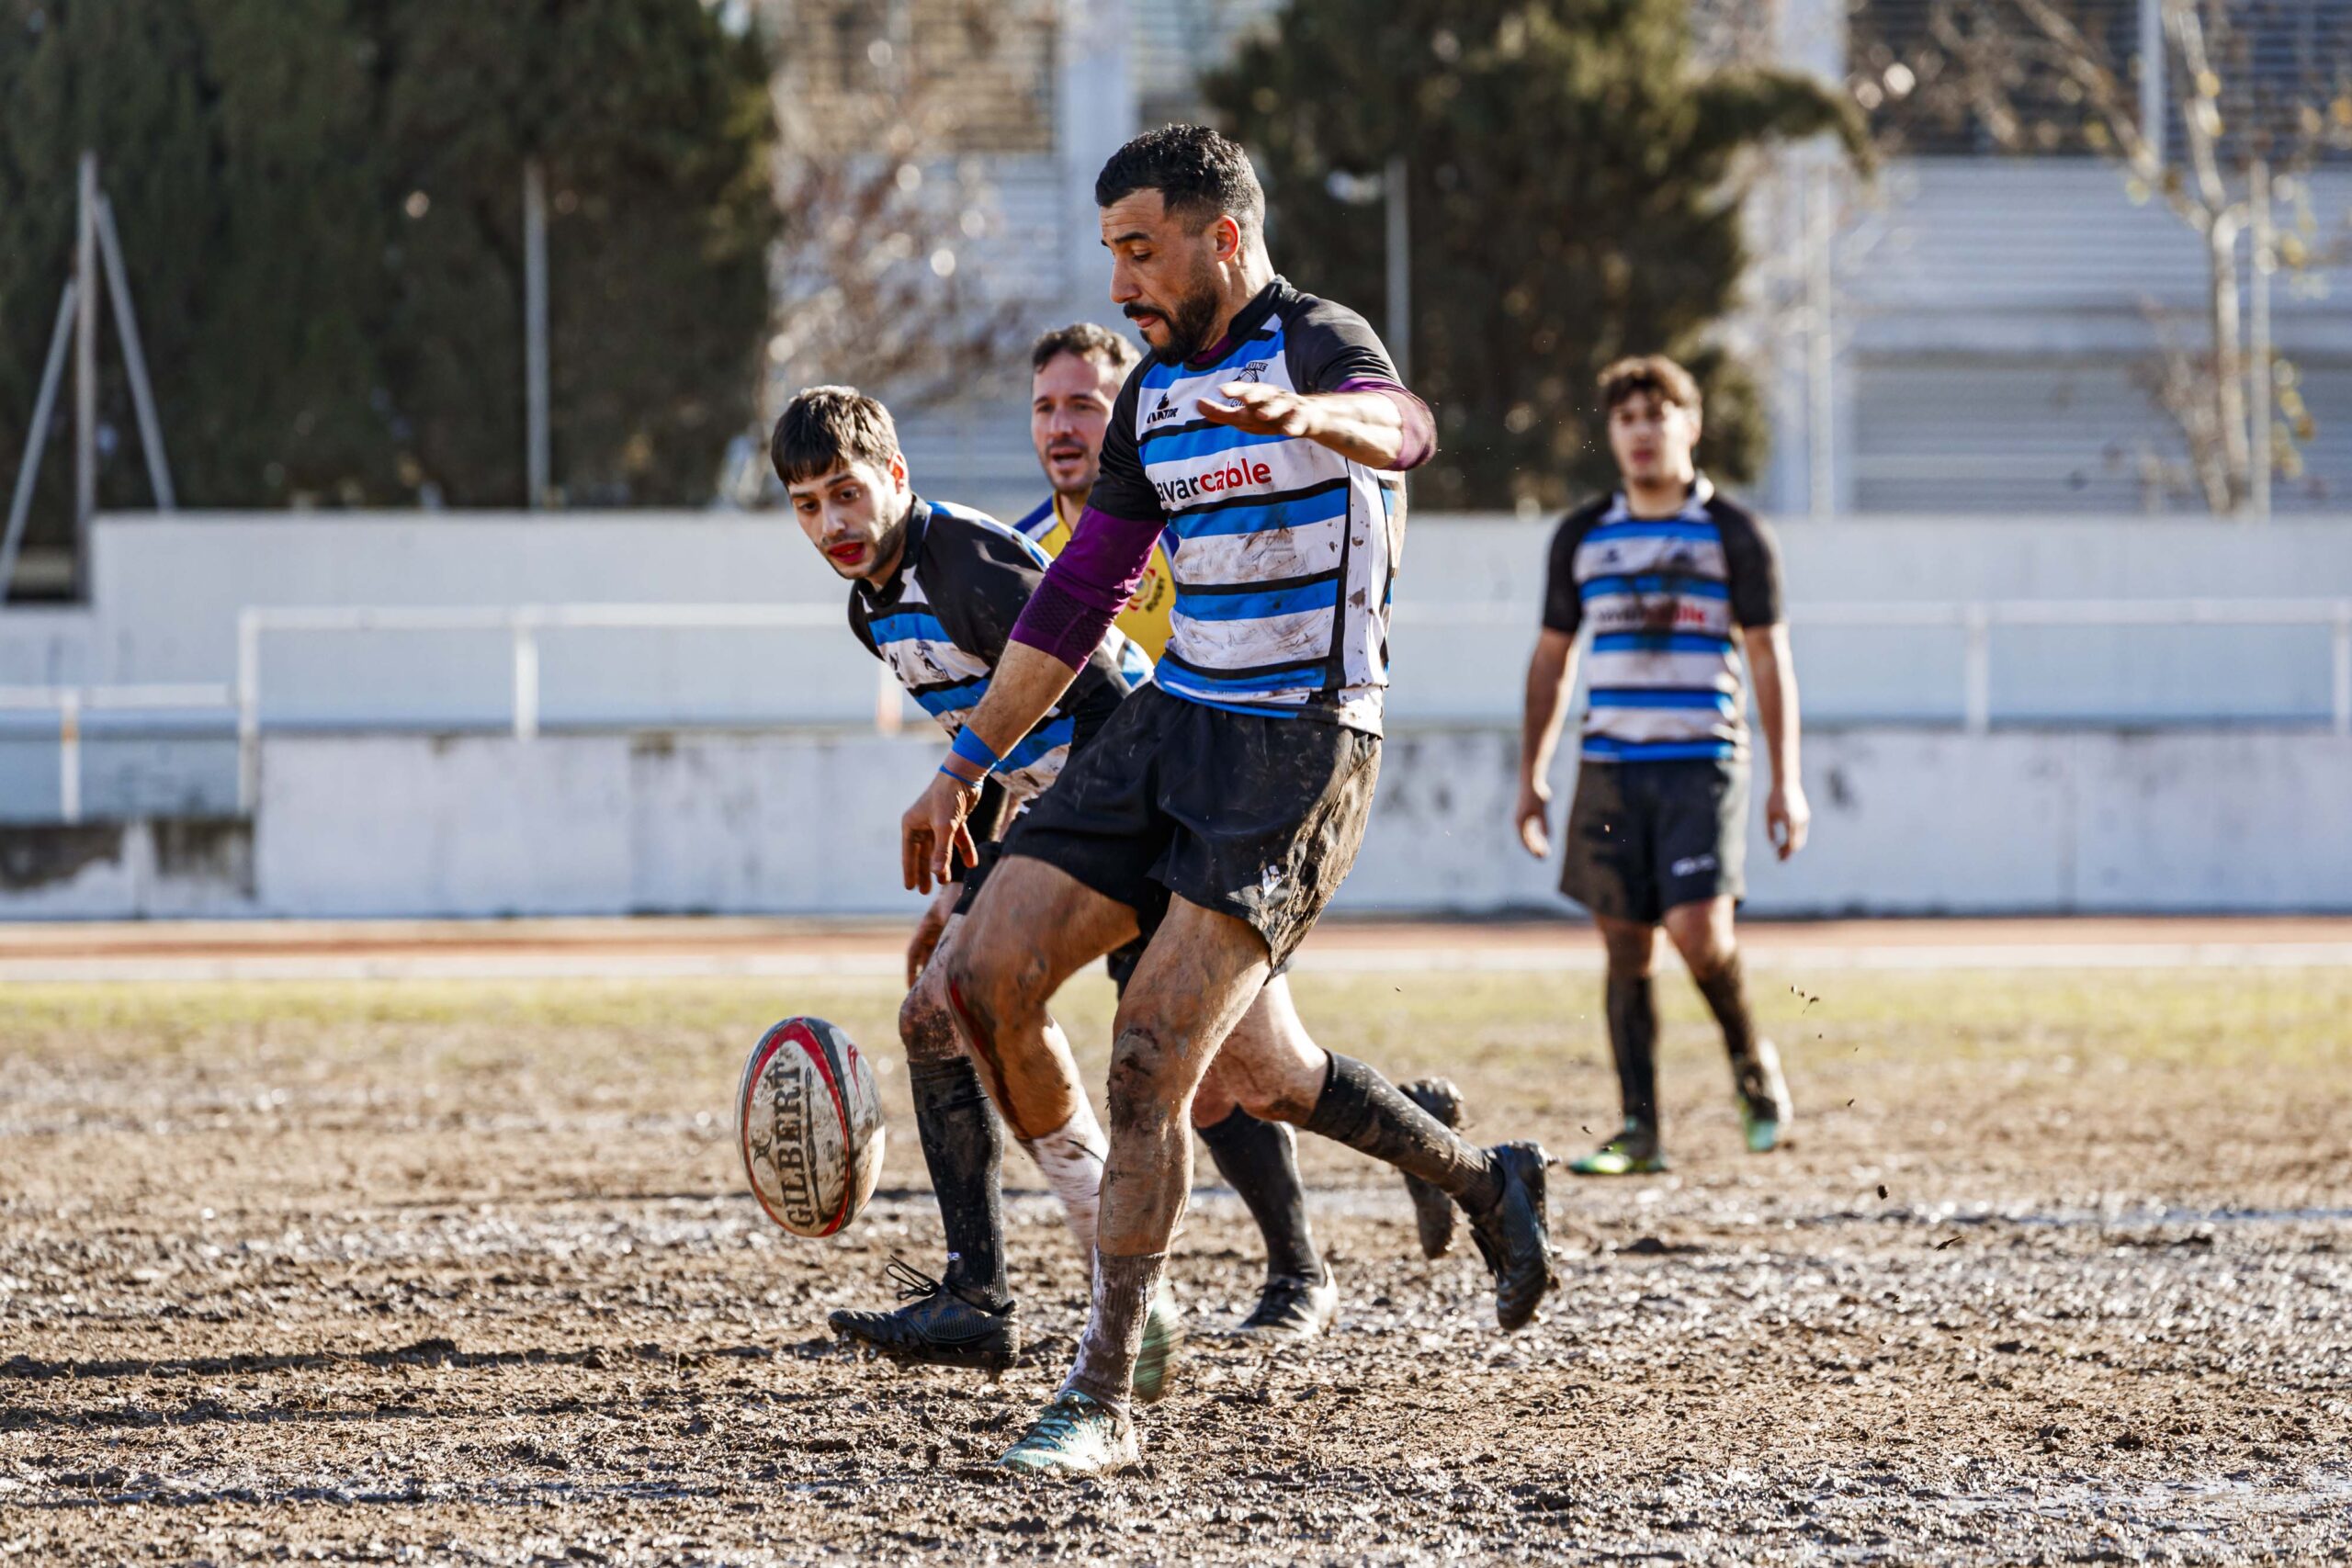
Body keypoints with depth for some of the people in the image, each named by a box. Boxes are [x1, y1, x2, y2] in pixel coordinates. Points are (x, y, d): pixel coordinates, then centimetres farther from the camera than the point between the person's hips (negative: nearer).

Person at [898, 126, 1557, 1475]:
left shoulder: (1320, 342, -12)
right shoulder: (1155, 395, 13)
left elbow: (1400, 427, -36)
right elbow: (1082, 593, 22)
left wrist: (1309, 413, -60)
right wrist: (968, 764, 20)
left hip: (1299, 749, -8)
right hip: (1171, 724, 8)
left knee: (1154, 1052, -15)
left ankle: (1103, 1401, -3)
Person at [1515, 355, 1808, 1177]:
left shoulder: (1733, 535, 3)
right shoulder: (1582, 537, 12)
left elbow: (1769, 659, 2)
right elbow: (1551, 658, 18)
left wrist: (1786, 780, -4)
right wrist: (1532, 774, 14)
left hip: (1703, 762, -3)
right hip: (1610, 767, 3)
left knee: (1697, 928, -18)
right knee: (1625, 946, -1)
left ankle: (1750, 1055, 10)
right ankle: (1639, 1130, 2)